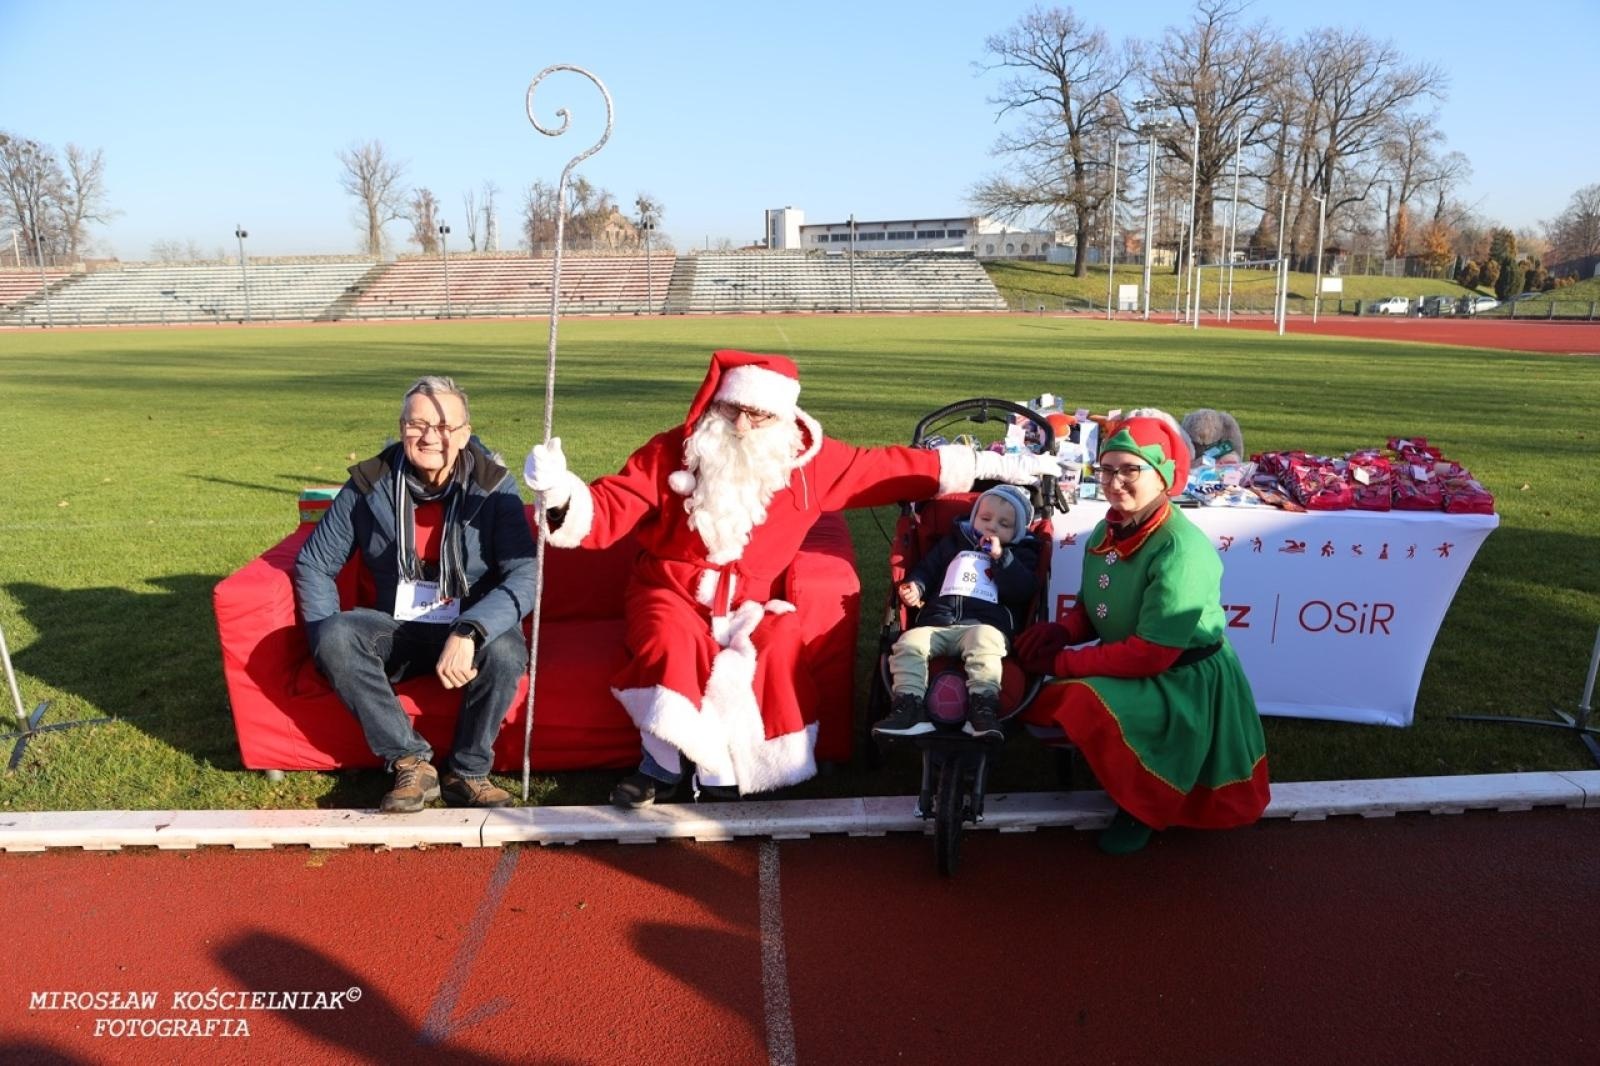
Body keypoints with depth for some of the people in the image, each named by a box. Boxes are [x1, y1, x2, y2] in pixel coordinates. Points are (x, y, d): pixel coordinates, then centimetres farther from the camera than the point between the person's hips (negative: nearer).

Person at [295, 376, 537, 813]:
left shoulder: (493, 487, -11)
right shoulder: (369, 484, -5)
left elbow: (523, 576, -21)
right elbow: (314, 564, 4)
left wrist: (468, 632, -37)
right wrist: (331, 642, -10)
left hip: (472, 631, -2)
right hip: (396, 630, 2)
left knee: (505, 650, -35)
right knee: (335, 637, -28)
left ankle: (467, 772, -10)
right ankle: (411, 763, -16)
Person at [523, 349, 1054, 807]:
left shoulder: (808, 460, -5)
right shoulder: (670, 453, -10)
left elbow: (889, 468, 2)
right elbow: (604, 513, -15)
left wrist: (992, 466, 4)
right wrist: (560, 491, -39)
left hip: (750, 600, 2)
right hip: (672, 591, -1)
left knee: (778, 646, -29)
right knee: (672, 644, -32)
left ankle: (718, 770, -13)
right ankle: (662, 765, -10)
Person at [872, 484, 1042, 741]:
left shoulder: (1021, 554, 19)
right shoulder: (954, 541, 28)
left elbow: (1024, 590, 1)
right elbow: (927, 569, 31)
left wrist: (1001, 557, -6)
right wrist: (915, 587, 9)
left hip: (986, 625, -3)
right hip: (937, 623, 4)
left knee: (983, 643, -39)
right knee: (908, 643, -24)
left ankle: (984, 707, -44)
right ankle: (908, 706, -30)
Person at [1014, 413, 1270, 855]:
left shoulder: (1180, 550, -27)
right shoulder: (1108, 530, -3)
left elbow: (1150, 653, -29)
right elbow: (1092, 606, 10)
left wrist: (1062, 662, -23)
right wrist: (1060, 631, -13)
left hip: (1183, 681, -8)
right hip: (1126, 663, 8)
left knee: (1087, 703, -31)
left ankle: (1142, 805, -3)